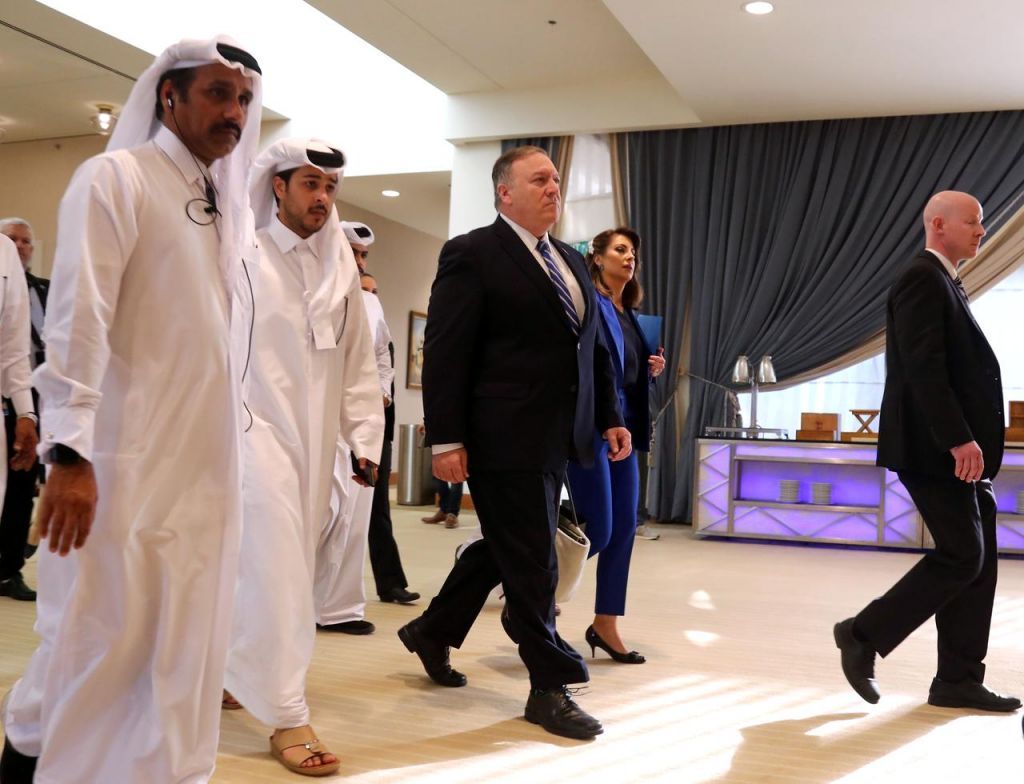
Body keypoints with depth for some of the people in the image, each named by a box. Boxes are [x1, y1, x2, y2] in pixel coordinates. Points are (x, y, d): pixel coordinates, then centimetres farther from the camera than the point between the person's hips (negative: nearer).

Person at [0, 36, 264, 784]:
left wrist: (231, 447, 15)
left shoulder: (236, 209, 15)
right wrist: (69, 449, -20)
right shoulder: (116, 177, -5)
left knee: (184, 653, 10)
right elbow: (77, 319, -14)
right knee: (99, 638, 4)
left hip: (209, 469, 6)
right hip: (127, 461, -6)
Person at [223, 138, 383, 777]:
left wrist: (366, 438, 7)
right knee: (275, 567, -9)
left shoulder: (343, 268, 10)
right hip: (257, 426, -5)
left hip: (316, 436, 5)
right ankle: (287, 715, -3)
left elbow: (359, 363, 12)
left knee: (291, 563, 11)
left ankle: (231, 671, 33)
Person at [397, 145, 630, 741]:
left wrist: (611, 417, 13)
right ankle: (550, 688, 15)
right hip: (505, 439, -8)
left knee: (505, 550, 18)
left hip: (556, 440, 8)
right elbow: (445, 353, -11)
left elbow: (594, 348, 20)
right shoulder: (473, 254, -6)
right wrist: (446, 440, -16)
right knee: (532, 563, 1)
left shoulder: (571, 261, 17)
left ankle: (433, 631, 38)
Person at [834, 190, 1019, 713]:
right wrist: (959, 439, -24)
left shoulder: (944, 283, 20)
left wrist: (968, 441, 12)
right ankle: (863, 635, 3)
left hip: (957, 448, 10)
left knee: (978, 560, 8)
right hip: (934, 449, -10)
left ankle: (958, 681, 14)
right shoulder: (923, 280, -11)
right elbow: (924, 370, -21)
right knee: (961, 557, -8)